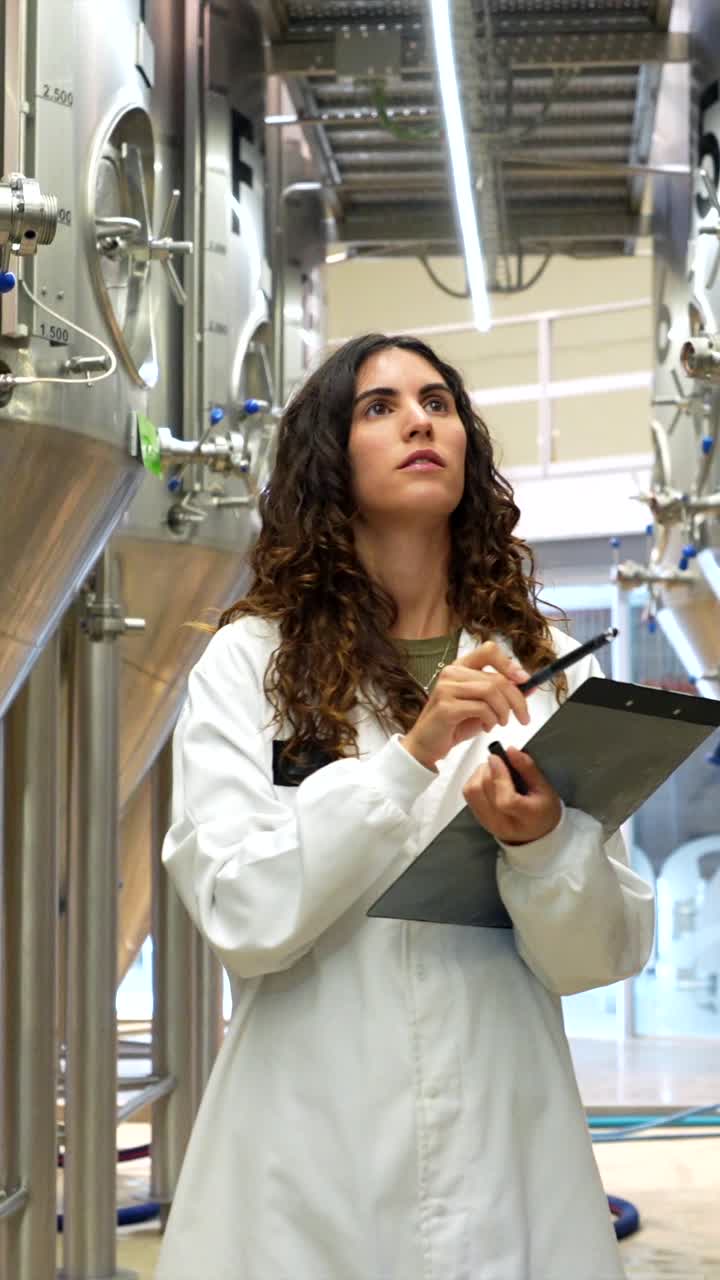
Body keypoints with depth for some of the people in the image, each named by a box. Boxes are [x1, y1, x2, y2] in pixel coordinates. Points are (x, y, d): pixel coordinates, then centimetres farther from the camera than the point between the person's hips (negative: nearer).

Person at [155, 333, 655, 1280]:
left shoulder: (544, 666, 5)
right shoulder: (252, 659, -2)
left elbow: (605, 953, 1)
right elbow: (241, 918, -12)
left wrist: (543, 842, -18)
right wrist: (410, 757, -21)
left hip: (508, 1160, 2)